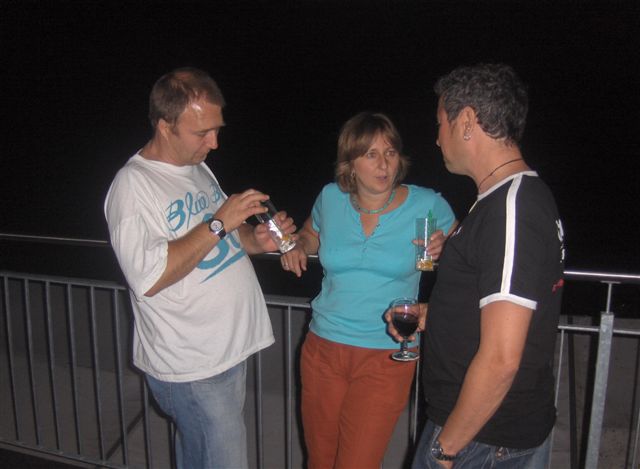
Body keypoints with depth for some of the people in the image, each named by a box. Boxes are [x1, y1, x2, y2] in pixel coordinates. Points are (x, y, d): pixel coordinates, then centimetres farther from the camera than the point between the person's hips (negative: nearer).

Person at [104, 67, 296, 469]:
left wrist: (256, 239, -2)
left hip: (229, 348, 8)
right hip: (191, 366, -8)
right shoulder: (133, 186, -17)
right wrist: (218, 224, -26)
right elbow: (149, 278, -25)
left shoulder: (198, 168, 10)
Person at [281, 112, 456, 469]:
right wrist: (298, 247, -2)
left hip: (387, 358, -3)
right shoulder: (331, 198, -1)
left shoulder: (428, 205, -9)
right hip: (323, 347, 3)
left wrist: (443, 252, -17)